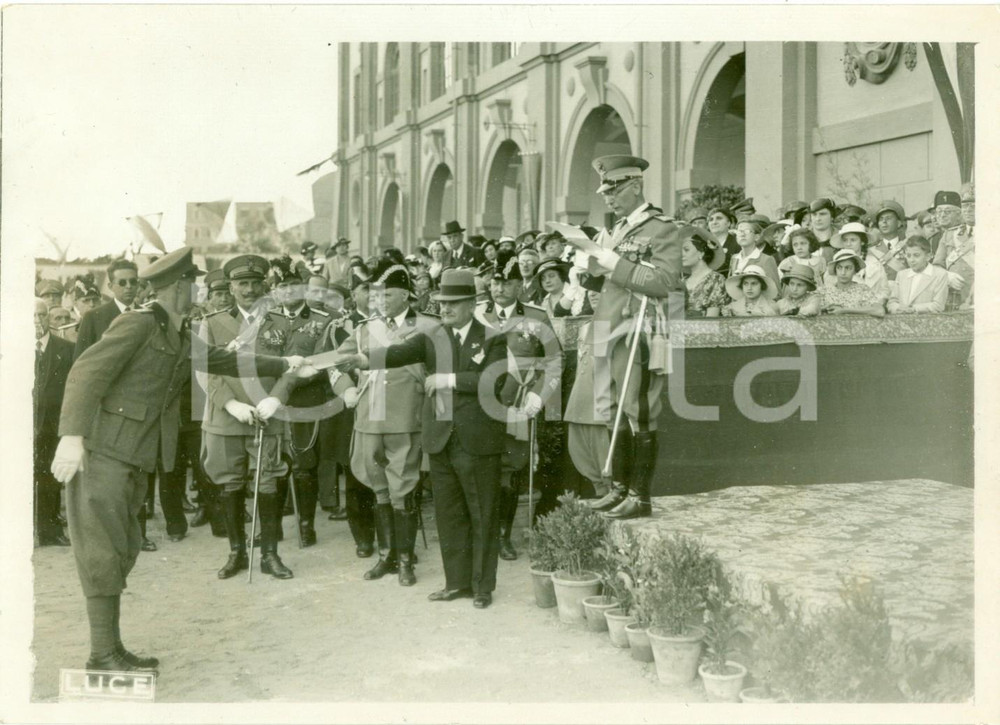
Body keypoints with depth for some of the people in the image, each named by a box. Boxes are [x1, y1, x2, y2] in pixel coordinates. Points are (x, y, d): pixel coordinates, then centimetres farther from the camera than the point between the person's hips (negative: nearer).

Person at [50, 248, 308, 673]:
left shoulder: (182, 342, 13)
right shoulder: (138, 324, -11)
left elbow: (224, 361, 27)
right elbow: (87, 372, -18)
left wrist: (282, 366, 30)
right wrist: (72, 436, -28)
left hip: (135, 461, 8)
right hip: (101, 453, -8)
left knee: (123, 554, 11)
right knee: (103, 554, -5)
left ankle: (112, 650, 18)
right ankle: (103, 654, 0)